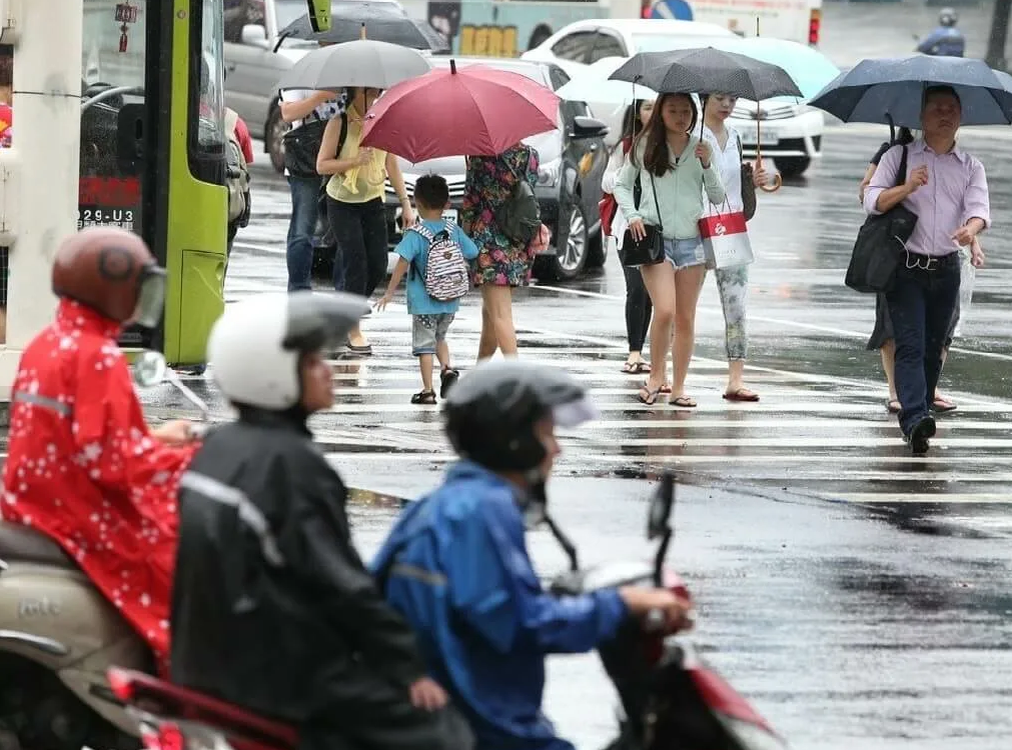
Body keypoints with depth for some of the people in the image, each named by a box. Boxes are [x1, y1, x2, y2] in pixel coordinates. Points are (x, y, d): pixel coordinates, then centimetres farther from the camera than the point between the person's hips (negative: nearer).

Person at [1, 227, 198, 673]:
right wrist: (191, 456, -11)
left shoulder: (45, 346, 11)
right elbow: (116, 462, -22)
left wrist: (152, 438, 17)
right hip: (84, 516, -10)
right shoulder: (98, 356, -17)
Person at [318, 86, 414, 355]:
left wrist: (406, 204, 6)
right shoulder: (339, 123, -10)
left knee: (378, 265, -2)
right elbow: (322, 165, -11)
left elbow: (392, 166, 9)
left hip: (373, 202, 4)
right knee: (356, 262, -12)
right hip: (342, 202, -4)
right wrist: (355, 161, -24)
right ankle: (354, 331, -5)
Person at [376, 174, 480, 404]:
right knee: (439, 337, 26)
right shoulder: (454, 231, -1)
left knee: (424, 345, 5)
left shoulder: (415, 234, -15)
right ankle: (447, 368, 4)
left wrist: (390, 292, -17)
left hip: (424, 303, -5)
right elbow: (472, 254, 6)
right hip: (450, 301, 5)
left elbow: (403, 263, -21)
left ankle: (428, 391, 5)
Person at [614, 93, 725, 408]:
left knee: (686, 319, 4)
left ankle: (679, 387, 12)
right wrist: (632, 215, -1)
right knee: (664, 311, -17)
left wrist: (707, 165, -9)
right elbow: (622, 184, 14)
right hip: (654, 237, -2)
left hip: (691, 240, 2)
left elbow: (718, 198, 6)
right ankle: (656, 375, 2)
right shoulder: (645, 146, 4)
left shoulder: (700, 148, 7)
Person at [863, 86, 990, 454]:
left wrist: (971, 228, -26)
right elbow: (872, 200, -3)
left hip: (946, 269, 3)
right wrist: (907, 187, -20)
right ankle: (915, 418, -29)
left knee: (933, 348, 9)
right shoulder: (899, 156, 5)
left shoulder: (970, 167, 11)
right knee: (911, 346, -15)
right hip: (905, 268, -3)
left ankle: (916, 417, 20)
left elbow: (979, 208, -3)